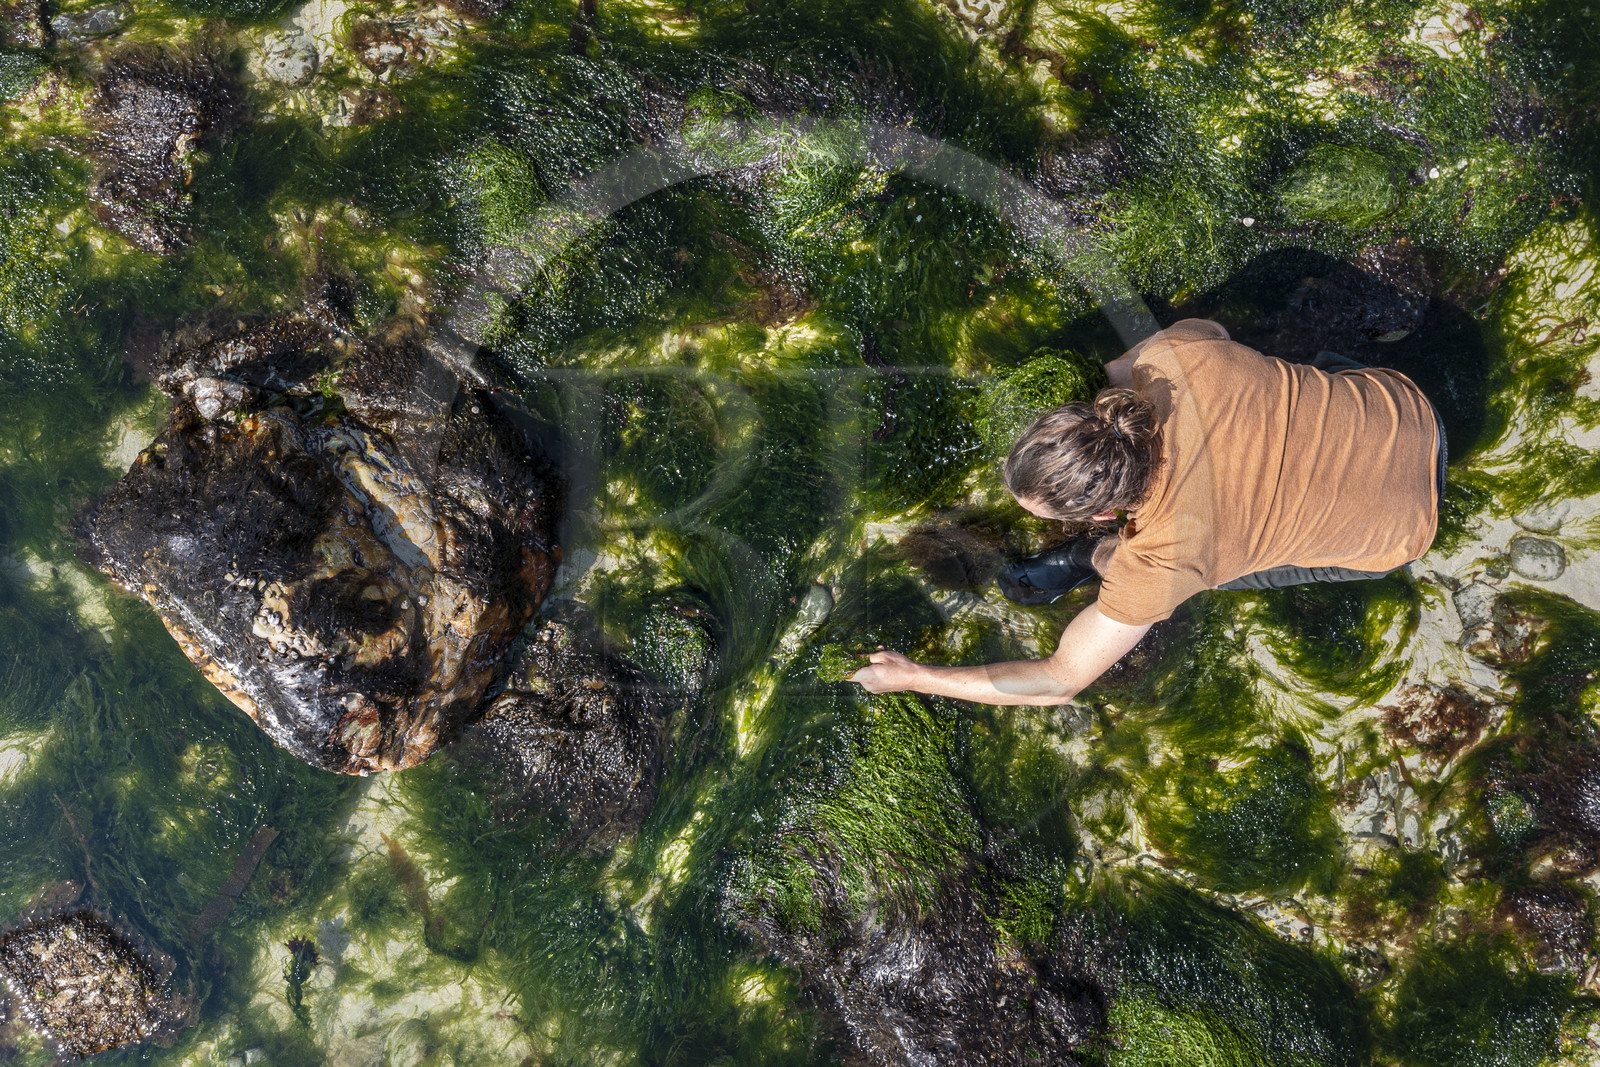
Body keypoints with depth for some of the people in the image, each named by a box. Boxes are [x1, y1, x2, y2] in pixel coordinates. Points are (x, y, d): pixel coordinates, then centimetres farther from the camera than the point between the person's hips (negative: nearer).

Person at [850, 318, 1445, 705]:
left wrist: (911, 678, -15)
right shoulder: (1177, 357, -27)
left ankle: (1094, 559, 25)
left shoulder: (1162, 562, -35)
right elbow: (1206, 328, 1)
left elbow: (1060, 682, -22)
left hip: (1393, 530, -4)